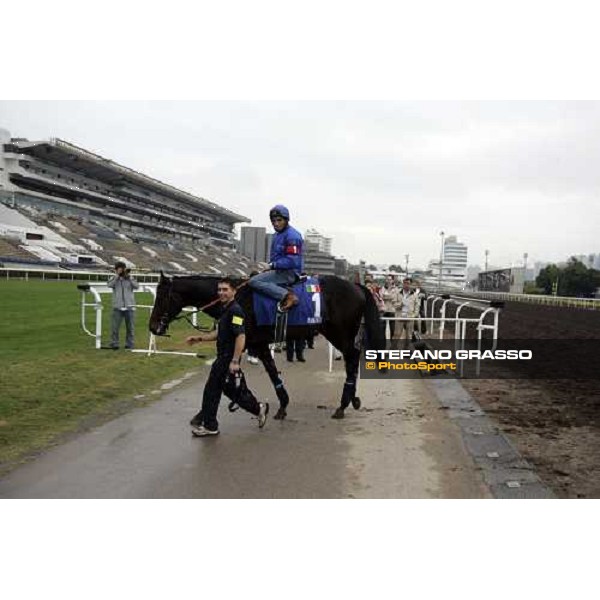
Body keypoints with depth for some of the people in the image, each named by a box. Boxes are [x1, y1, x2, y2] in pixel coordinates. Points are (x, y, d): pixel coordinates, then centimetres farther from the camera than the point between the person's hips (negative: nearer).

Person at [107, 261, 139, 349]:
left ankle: (129, 345, 16)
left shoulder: (130, 278, 9)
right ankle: (114, 344, 10)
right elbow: (109, 284, -14)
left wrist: (129, 276, -9)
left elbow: (137, 286, -8)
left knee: (130, 328, 6)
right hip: (117, 307, -1)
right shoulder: (114, 278, 7)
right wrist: (117, 275, -13)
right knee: (115, 327, -1)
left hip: (130, 307, 1)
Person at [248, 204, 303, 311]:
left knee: (253, 281, -21)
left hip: (289, 273, -11)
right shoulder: (277, 234, 16)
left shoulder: (292, 236, -14)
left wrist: (273, 264, -15)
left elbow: (292, 261, -21)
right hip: (279, 270, 11)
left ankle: (287, 295, -31)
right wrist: (271, 265, 7)